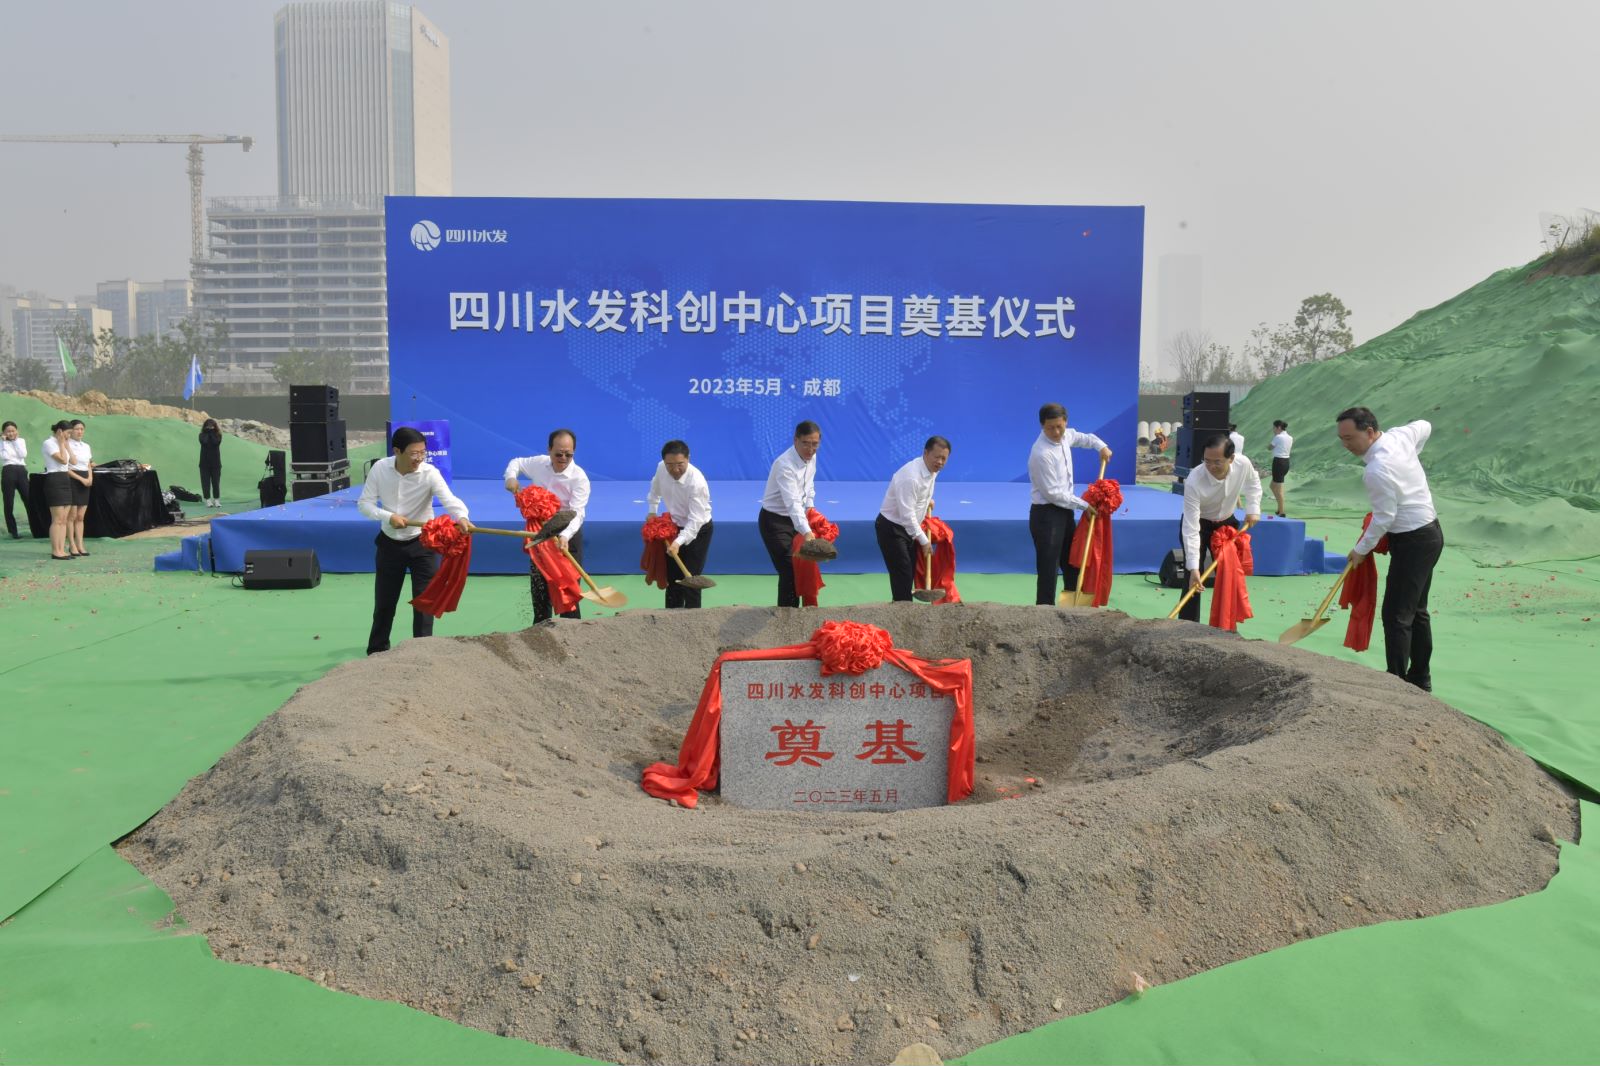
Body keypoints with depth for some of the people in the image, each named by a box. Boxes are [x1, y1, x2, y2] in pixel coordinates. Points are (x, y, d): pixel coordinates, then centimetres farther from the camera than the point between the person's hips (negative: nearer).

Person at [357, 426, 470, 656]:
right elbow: (364, 503, -8)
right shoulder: (380, 468, -13)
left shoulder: (429, 472, -21)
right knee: (383, 602, 13)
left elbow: (449, 499, -37)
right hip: (389, 543, 2)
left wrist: (461, 517, -59)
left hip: (422, 543, -2)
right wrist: (388, 516, -26)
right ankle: (376, 652, 31)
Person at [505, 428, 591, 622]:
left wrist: (565, 536, -47)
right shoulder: (538, 464, -5)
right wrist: (511, 477, -6)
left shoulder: (579, 478, -21)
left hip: (567, 535, -5)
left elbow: (576, 513, -30)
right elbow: (517, 463, 17)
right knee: (538, 586, 13)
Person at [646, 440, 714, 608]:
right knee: (672, 576, 13)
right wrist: (652, 511, 13)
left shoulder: (696, 482, -33)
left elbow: (695, 520, -36)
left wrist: (679, 542, -46)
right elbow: (656, 487, 12)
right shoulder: (661, 468, -15)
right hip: (674, 526, 6)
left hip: (697, 531, -6)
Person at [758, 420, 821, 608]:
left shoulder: (811, 457, -3)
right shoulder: (785, 465, -30)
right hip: (775, 521, -8)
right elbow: (792, 502, -41)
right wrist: (806, 533, -50)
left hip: (794, 519, 8)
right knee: (789, 572, -14)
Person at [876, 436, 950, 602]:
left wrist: (927, 500, 11)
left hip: (909, 527, 9)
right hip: (891, 528, -9)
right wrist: (924, 541, -24)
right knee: (902, 575, -12)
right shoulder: (910, 476, -30)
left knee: (910, 573, 10)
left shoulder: (932, 470, -1)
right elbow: (906, 515, -29)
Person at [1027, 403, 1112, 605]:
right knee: (1048, 569, -9)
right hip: (1047, 514, -9)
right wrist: (1084, 505, -14)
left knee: (1072, 563, 20)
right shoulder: (1042, 453, -25)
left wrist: (1101, 446, 7)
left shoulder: (1066, 436, 1)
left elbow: (1084, 438, 27)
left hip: (1065, 510, 9)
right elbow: (1053, 493, -22)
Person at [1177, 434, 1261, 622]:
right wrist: (1193, 567, -42)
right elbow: (1191, 529, -37)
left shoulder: (1243, 464, -26)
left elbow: (1253, 482, 3)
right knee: (1194, 581, -13)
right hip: (1198, 524, -4)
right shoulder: (1194, 481, -38)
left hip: (1226, 523, 5)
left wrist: (1253, 508, -8)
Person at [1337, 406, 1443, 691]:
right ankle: (1420, 679, 26)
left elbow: (1384, 518, -20)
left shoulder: (1377, 471, -26)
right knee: (1417, 610, 17)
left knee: (1396, 614, -7)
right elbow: (1425, 426, 23)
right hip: (1429, 531, 10)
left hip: (1413, 542, -10)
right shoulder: (1400, 435, 1)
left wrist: (1361, 550, -7)